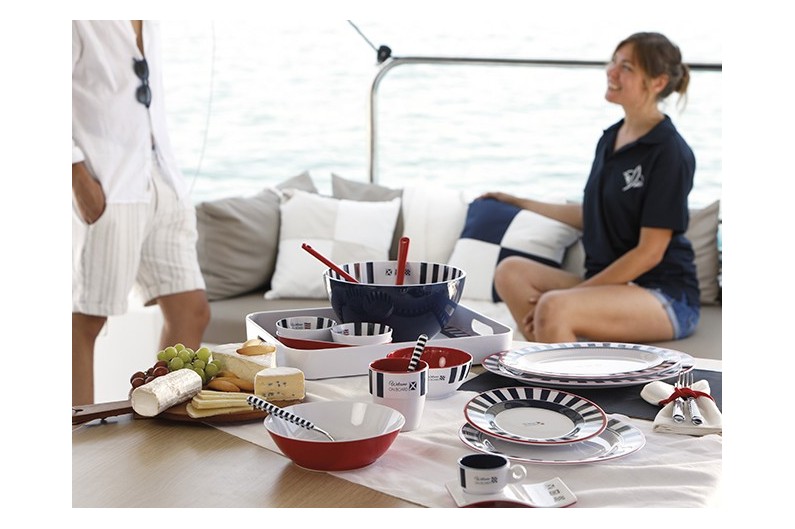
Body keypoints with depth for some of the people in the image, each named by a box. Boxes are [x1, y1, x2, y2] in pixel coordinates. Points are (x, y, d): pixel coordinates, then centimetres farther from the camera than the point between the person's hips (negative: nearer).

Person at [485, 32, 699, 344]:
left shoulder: (670, 152, -12)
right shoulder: (610, 139, 12)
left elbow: (649, 253, -15)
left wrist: (574, 292, -16)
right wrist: (521, 203, 27)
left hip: (667, 297, -8)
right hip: (609, 283, 8)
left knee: (554, 308, -32)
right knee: (511, 271, -12)